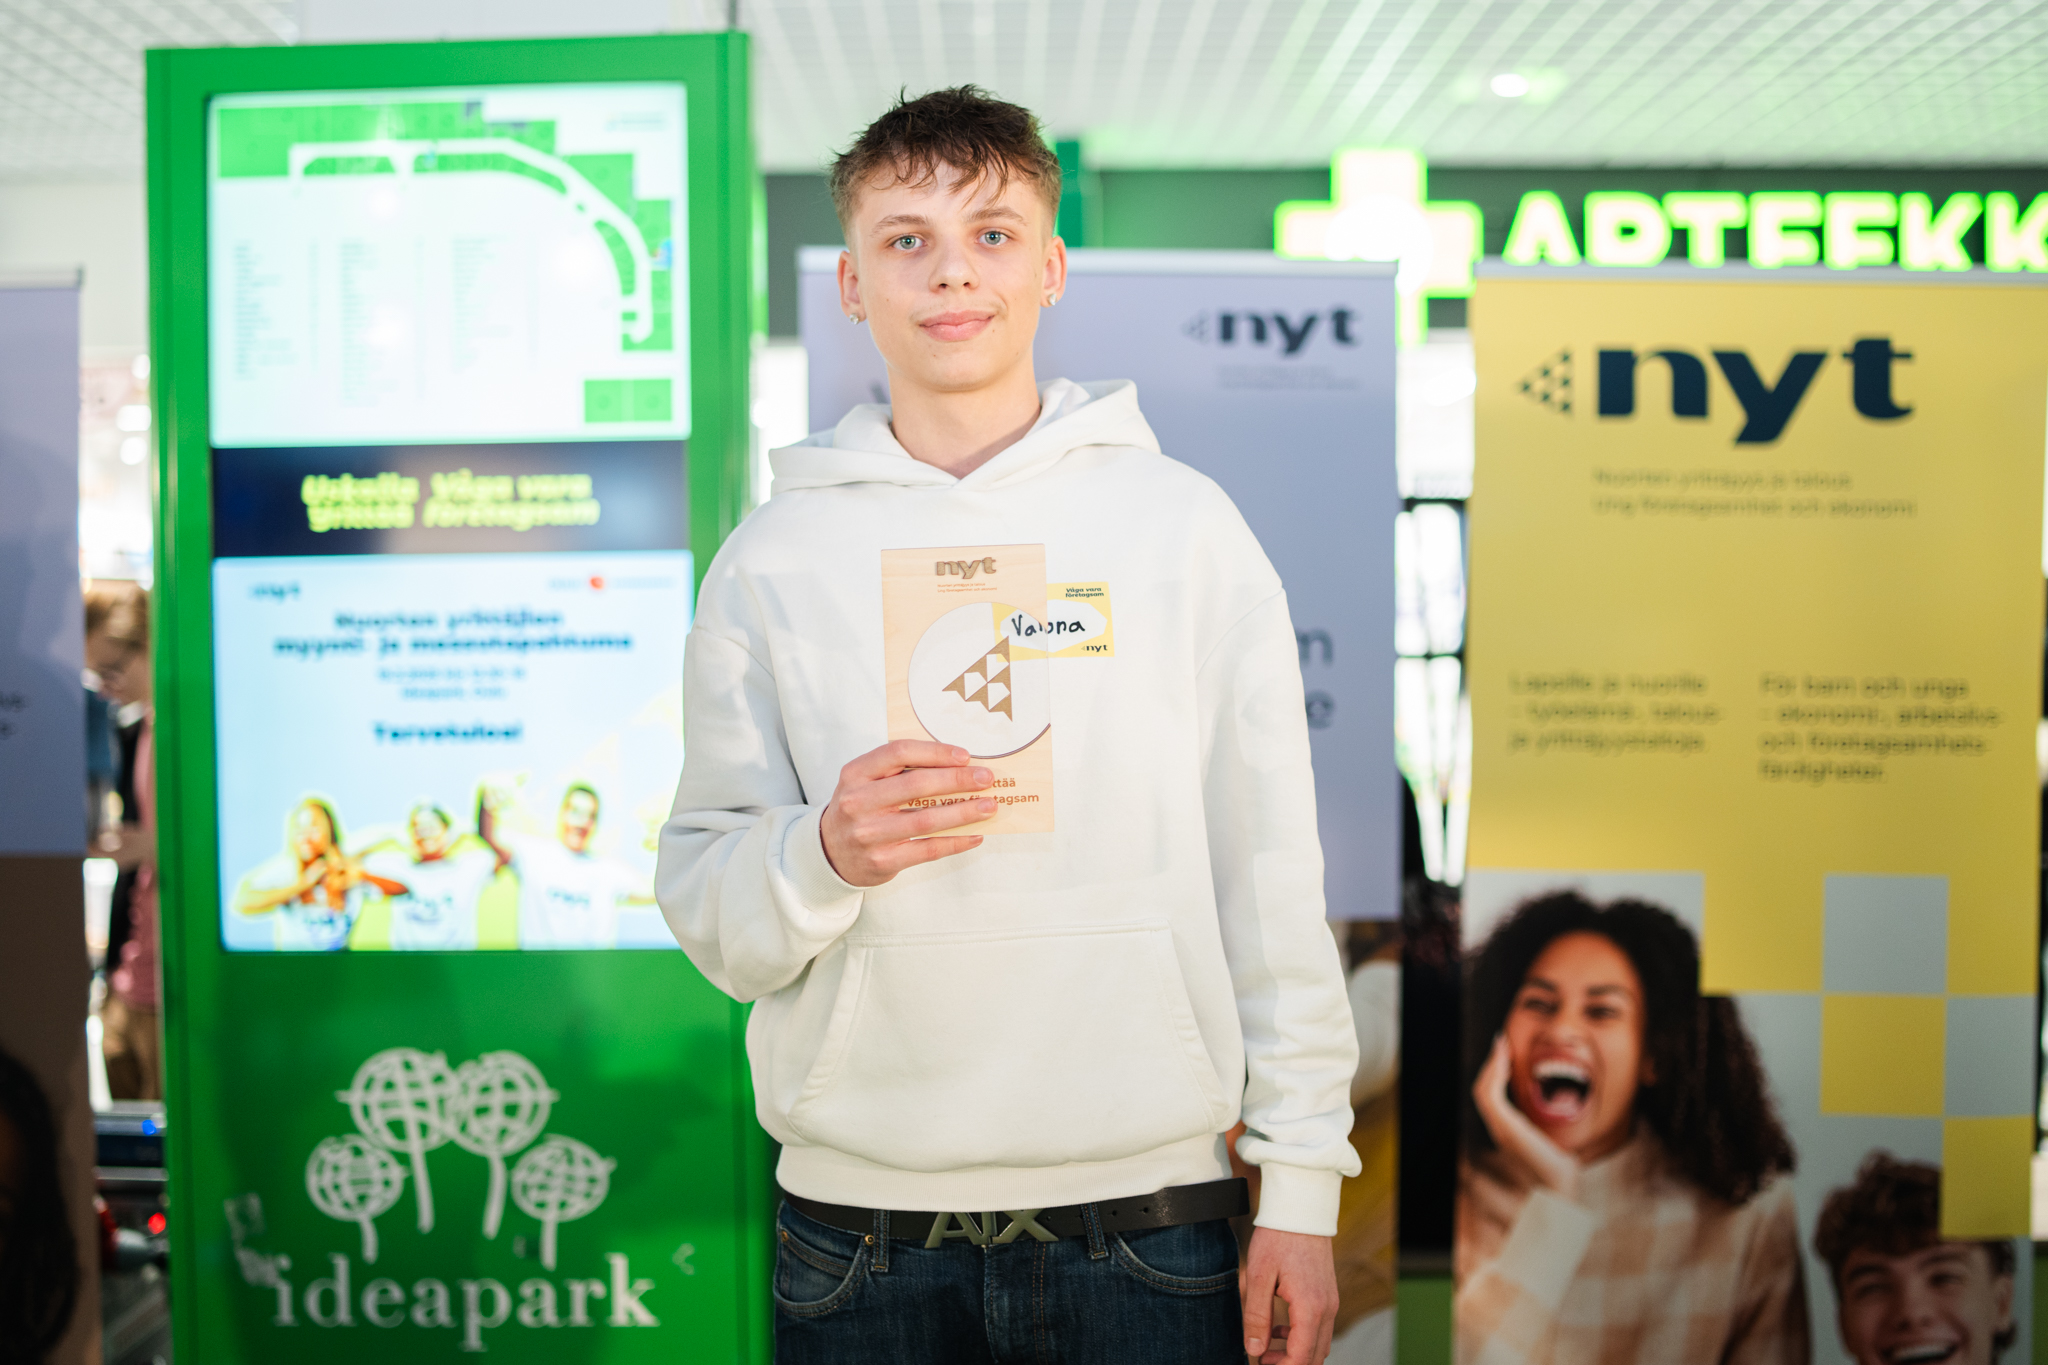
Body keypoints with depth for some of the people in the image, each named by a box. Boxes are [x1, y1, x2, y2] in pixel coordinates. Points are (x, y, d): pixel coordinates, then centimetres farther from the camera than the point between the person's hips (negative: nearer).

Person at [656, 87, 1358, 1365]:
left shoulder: (1182, 522, 2)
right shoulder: (774, 558, 4)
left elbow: (1270, 874, 1)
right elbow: (706, 904, 4)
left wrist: (1302, 1188, -2)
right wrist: (824, 853, -17)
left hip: (1146, 1214, 0)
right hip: (859, 1227, 1)